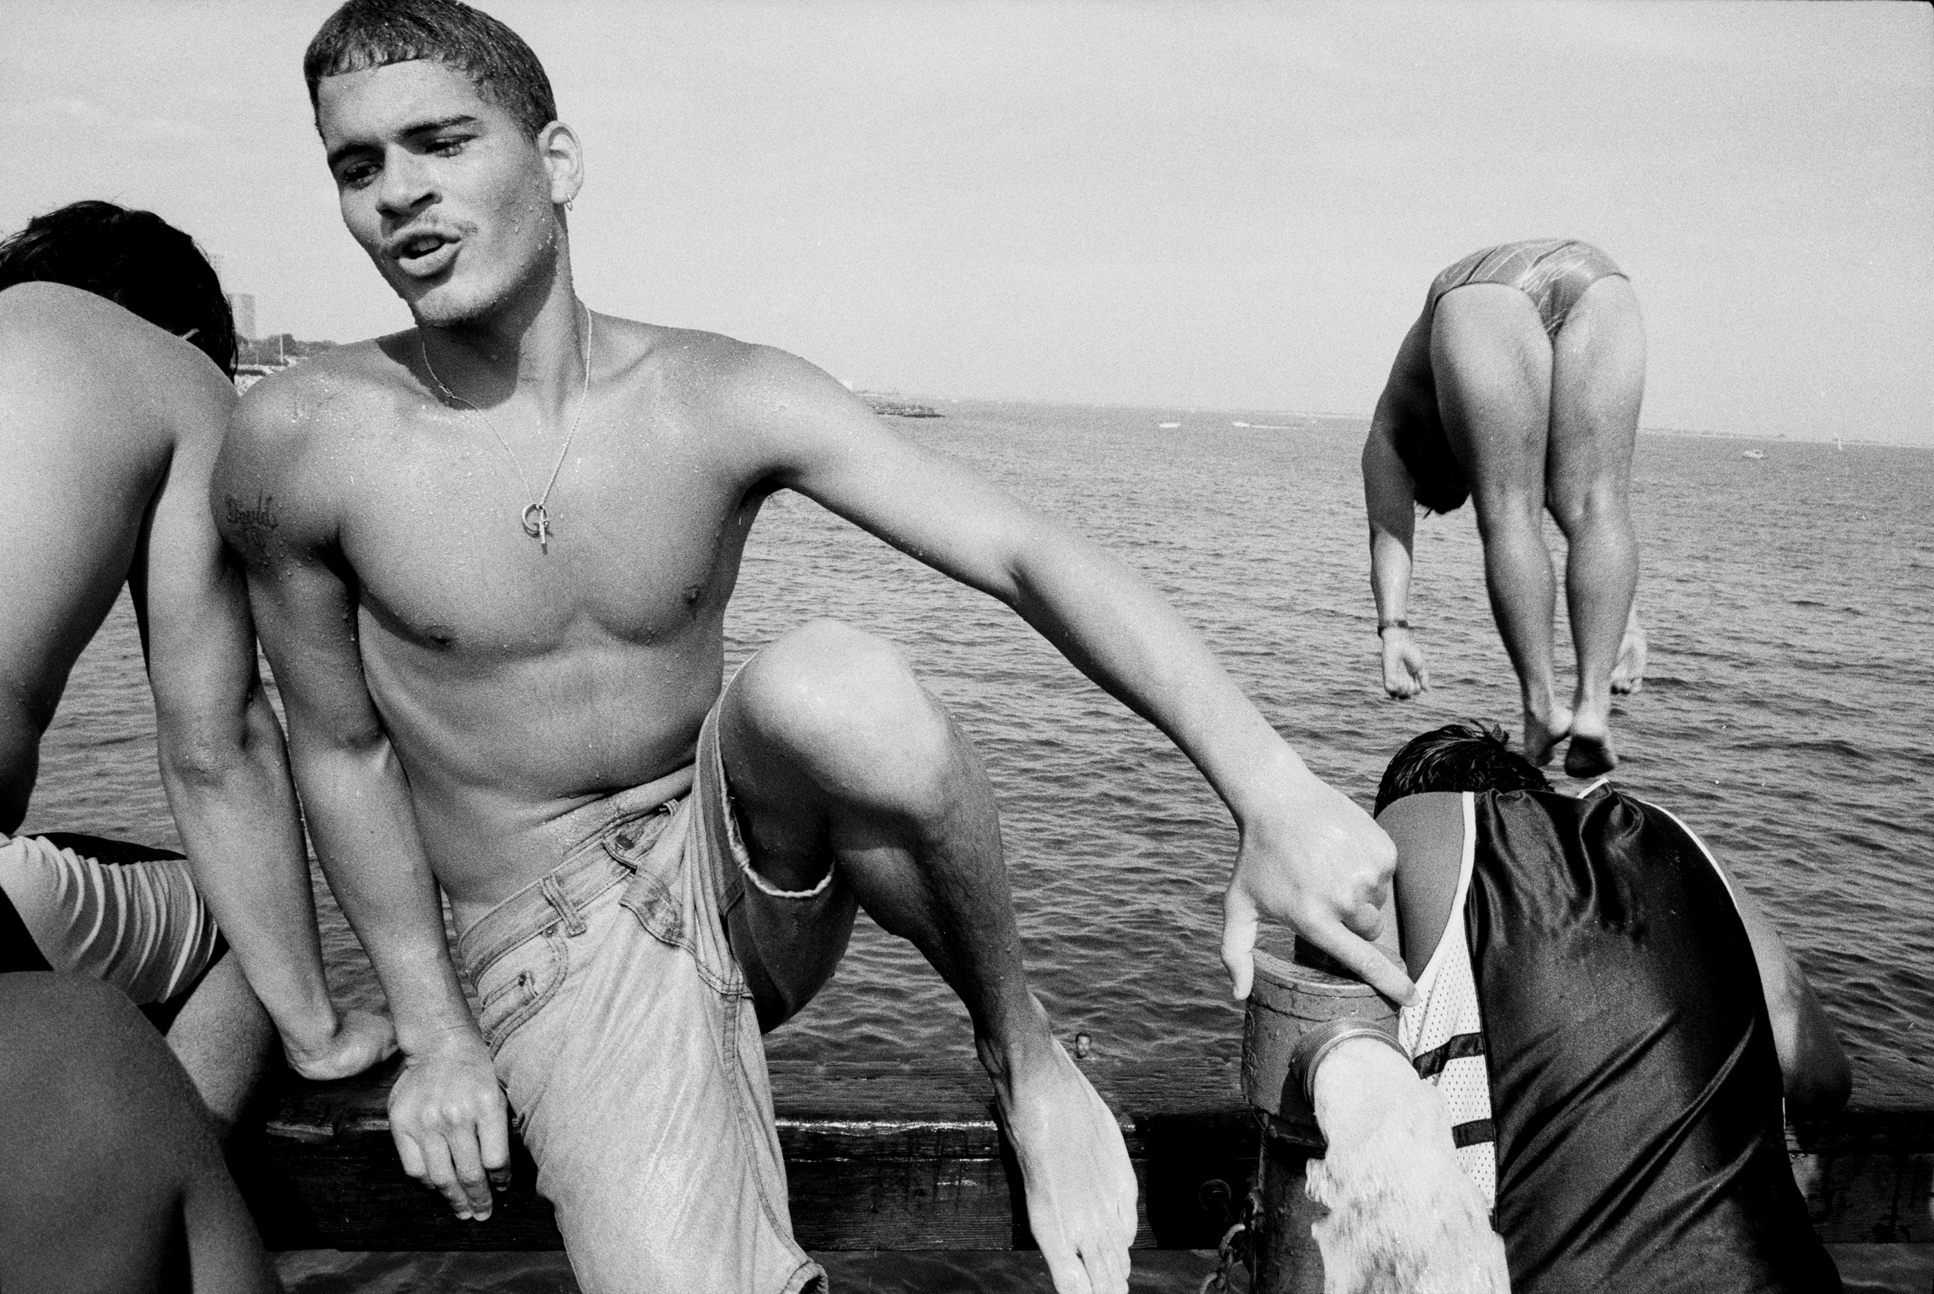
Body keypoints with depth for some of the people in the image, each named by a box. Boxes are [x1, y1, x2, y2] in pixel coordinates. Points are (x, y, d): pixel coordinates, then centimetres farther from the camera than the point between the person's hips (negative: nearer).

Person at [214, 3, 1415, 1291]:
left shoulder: (723, 399, -12)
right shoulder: (298, 445, -12)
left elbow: (1034, 557, -21)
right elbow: (341, 748, 1)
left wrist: (1271, 787, -33)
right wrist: (435, 1032, 3)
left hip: (747, 857, 1)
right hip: (555, 944, 0)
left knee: (834, 680, -35)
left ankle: (1021, 1046, -11)